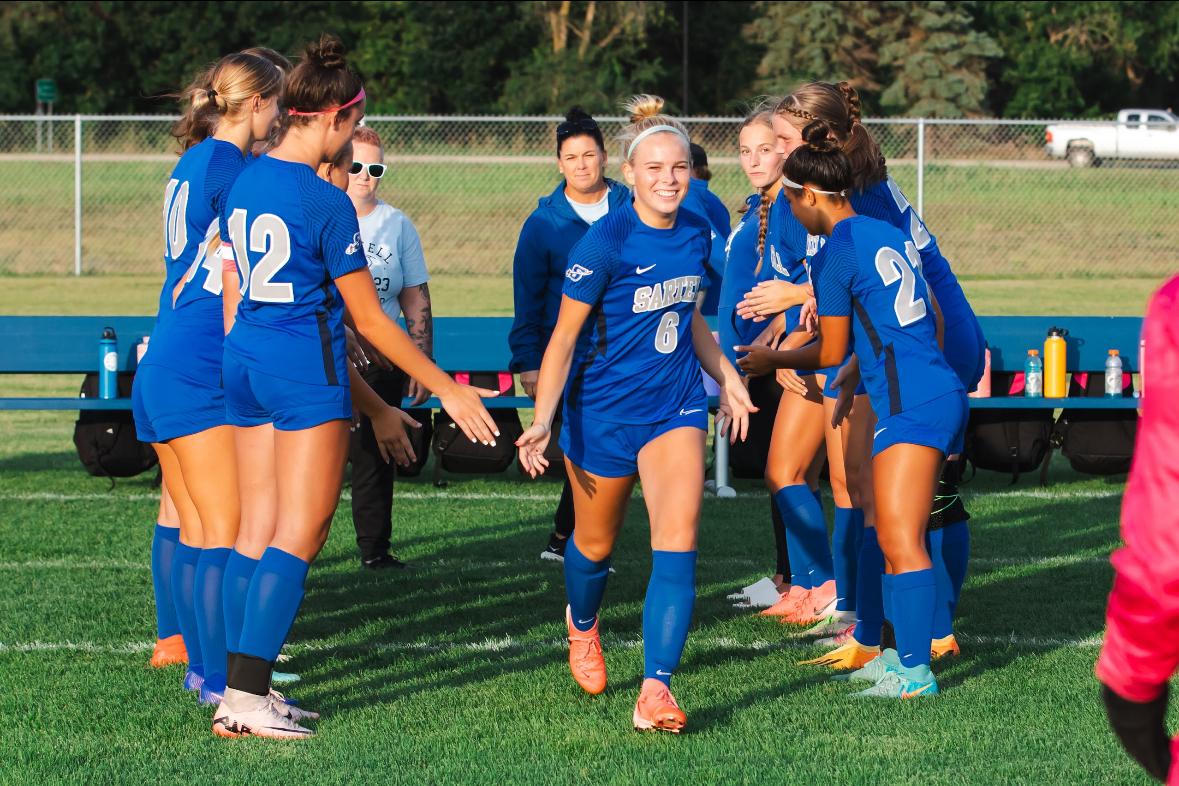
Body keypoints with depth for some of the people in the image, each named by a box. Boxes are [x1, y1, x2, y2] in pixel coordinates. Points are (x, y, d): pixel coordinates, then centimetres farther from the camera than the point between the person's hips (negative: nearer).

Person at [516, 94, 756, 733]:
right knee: (595, 542, 16)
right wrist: (542, 420, -22)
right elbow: (565, 334, -14)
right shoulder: (605, 242, -18)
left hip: (676, 405, 3)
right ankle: (582, 626, 52)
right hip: (604, 410, -3)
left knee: (677, 537, -16)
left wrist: (726, 377, 24)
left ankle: (655, 690, -21)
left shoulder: (697, 235, -1)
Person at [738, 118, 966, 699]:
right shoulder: (889, 236, 17)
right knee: (893, 536, 16)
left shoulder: (834, 256, -9)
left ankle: (915, 675, -14)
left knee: (901, 542, -11)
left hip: (910, 406, -10)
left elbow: (831, 352, -2)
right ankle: (904, 655, 21)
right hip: (941, 395, 10)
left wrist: (772, 361, 15)